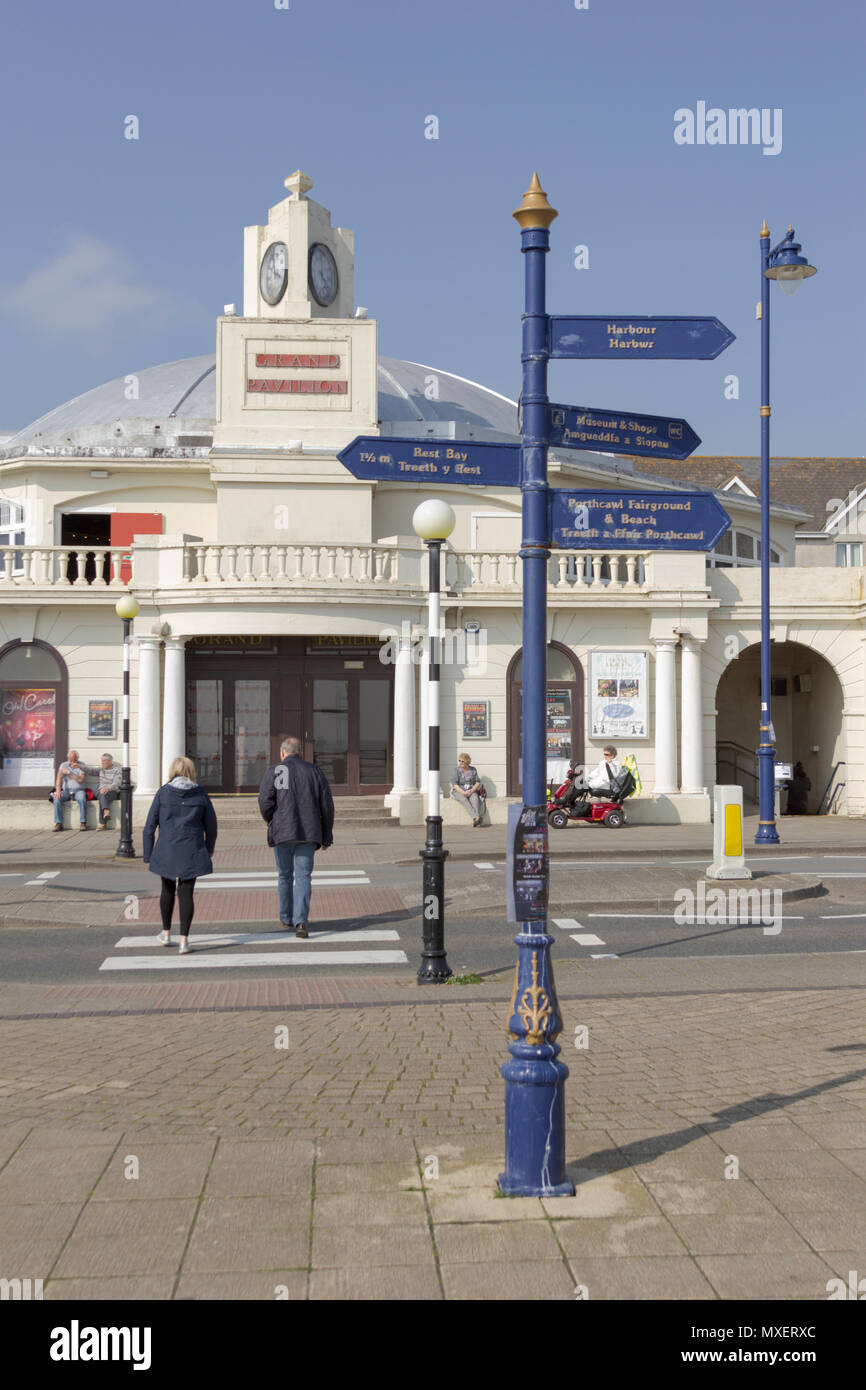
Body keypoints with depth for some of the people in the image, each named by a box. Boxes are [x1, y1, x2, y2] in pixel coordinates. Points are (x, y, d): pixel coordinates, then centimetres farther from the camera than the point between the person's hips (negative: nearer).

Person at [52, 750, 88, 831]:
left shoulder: (82, 766, 2)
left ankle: (83, 822, -27)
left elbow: (80, 779, -11)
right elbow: (59, 778, -6)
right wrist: (58, 790, -22)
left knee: (82, 799, -35)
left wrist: (69, 773, -14)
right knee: (57, 799, -27)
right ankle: (58, 823, -25)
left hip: (78, 790, -2)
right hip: (66, 790, 2)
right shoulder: (63, 765, 7)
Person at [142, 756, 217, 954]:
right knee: (186, 893, 2)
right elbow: (211, 825, 9)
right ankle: (184, 940, -5)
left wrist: (148, 856, 5)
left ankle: (166, 934, 30)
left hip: (166, 851, 0)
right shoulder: (201, 794, 1)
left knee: (168, 890, 19)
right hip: (192, 853, 0)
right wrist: (209, 848, 25)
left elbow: (149, 827, -2)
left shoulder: (163, 793, -2)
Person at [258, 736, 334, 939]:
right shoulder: (315, 771, 7)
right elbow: (327, 806, 5)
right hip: (308, 833, 1)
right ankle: (301, 921, -14)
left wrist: (272, 823, 10)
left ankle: (286, 919, 27)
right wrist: (327, 836, 11)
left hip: (282, 832, -1)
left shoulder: (274, 772, -1)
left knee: (285, 876, 14)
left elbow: (265, 802, -10)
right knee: (303, 876, 1)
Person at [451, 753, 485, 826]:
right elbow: (454, 784, -12)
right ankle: (476, 817, -51)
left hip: (471, 791, 2)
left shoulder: (473, 770, 5)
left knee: (475, 797, -32)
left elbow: (478, 782, 3)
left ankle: (475, 820, -50)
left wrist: (471, 791, -15)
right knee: (464, 799, -36)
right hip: (458, 791, -2)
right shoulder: (456, 770, -5)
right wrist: (463, 792, -24)